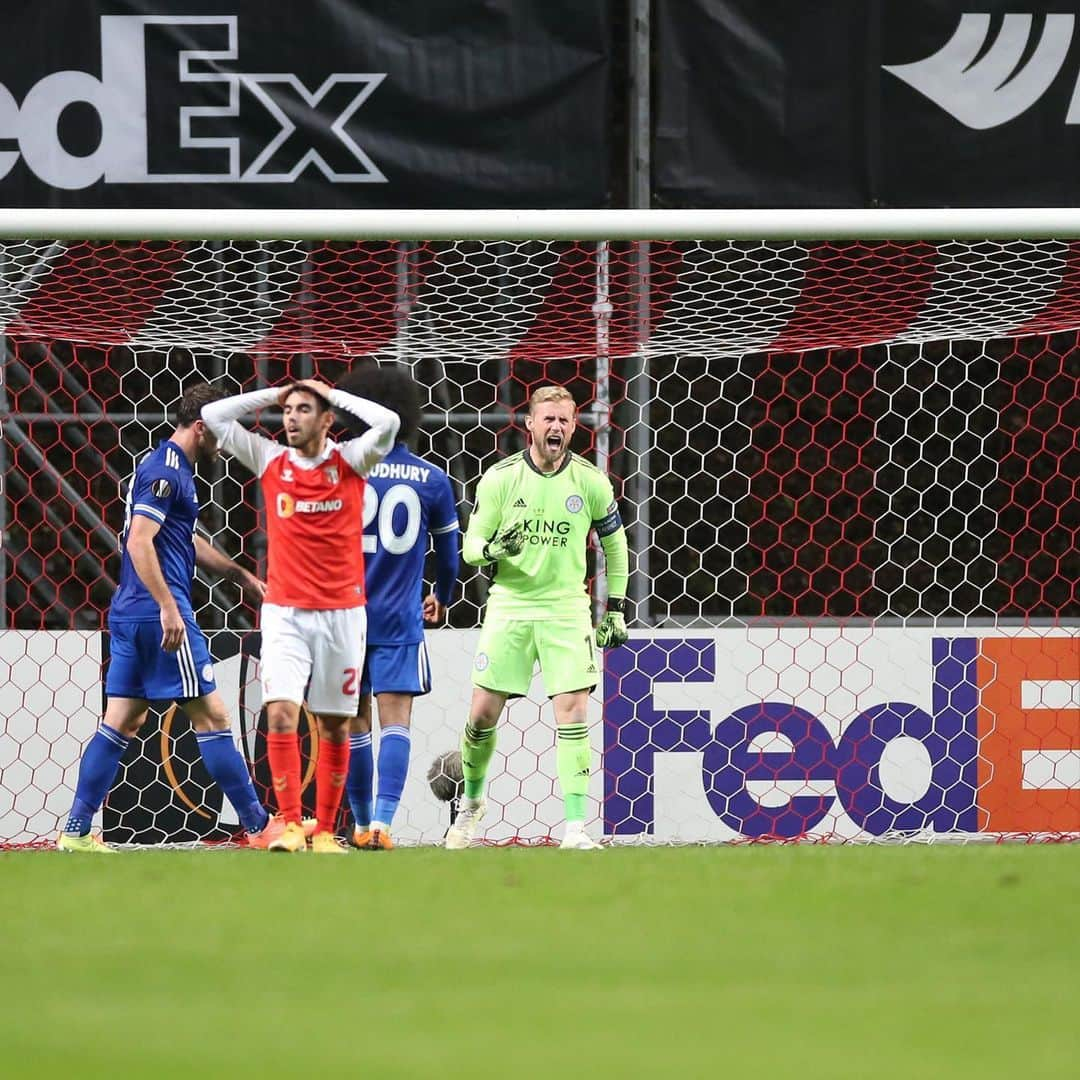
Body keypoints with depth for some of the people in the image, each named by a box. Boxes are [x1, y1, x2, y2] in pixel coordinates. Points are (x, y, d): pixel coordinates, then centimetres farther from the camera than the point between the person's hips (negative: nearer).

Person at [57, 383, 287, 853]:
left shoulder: (171, 469, 19)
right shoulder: (165, 473, -13)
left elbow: (187, 542, 32)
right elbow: (139, 541, -22)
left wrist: (240, 575, 36)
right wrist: (168, 607, -24)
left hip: (130, 615, 10)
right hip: (160, 616, -10)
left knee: (122, 721, 9)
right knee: (210, 714, -4)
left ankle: (75, 831, 6)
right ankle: (259, 827, 0)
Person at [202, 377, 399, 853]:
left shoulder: (349, 461, 1)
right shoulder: (271, 460, 5)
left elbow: (387, 423, -16)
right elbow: (213, 416, 5)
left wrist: (333, 394, -5)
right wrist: (274, 394, 5)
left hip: (342, 612, 0)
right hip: (284, 613, 0)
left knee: (334, 725, 6)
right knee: (280, 714, -15)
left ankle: (325, 831, 13)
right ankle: (290, 827, -15)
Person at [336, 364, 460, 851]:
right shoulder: (432, 479, 1)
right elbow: (448, 551, 12)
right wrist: (441, 598, 31)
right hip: (399, 621, 0)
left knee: (354, 723, 11)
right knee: (395, 722, -3)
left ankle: (363, 824, 19)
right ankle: (383, 821, -19)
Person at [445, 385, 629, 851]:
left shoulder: (590, 482, -2)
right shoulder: (500, 478, -5)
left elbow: (614, 541, 13)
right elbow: (470, 546, -1)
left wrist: (616, 608, 12)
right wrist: (492, 549, -24)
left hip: (566, 608, 0)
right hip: (509, 604, 0)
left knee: (572, 715, -11)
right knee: (483, 713, 1)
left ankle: (575, 827, -9)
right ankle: (472, 800, 27)